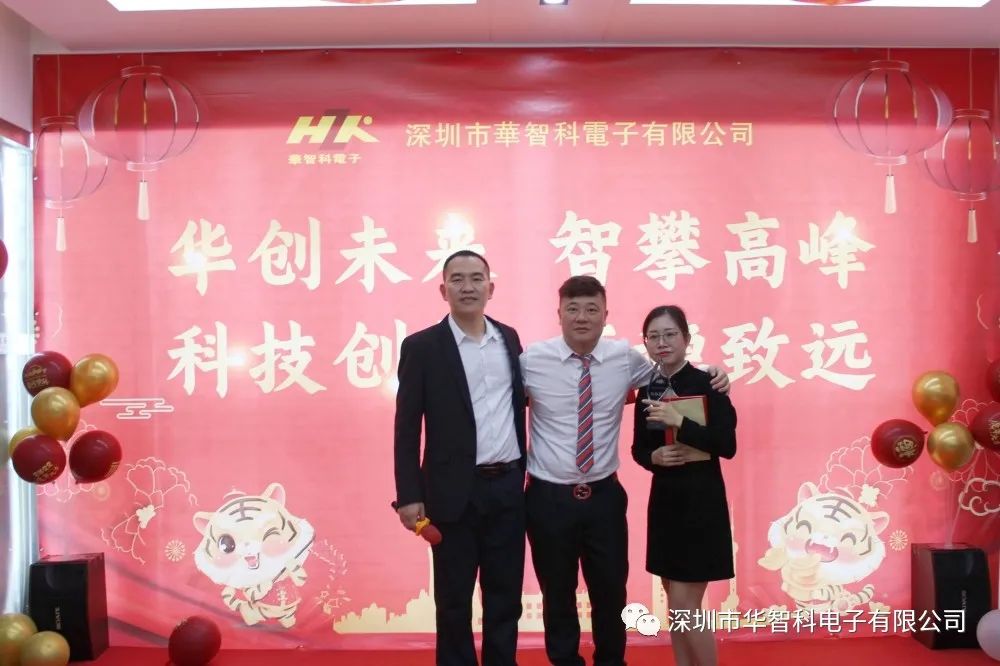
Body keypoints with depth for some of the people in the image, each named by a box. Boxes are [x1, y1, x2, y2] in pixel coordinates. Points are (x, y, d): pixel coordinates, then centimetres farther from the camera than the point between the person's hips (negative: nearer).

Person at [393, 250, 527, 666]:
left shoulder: (509, 338, 8)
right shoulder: (422, 347, -6)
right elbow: (407, 428, -6)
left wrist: (526, 469, 10)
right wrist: (409, 495, -10)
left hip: (509, 487, 4)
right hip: (455, 492, -4)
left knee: (506, 594, 14)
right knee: (453, 599, 10)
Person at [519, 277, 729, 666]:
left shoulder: (626, 357, -2)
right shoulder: (532, 359, -9)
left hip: (604, 495, 2)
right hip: (548, 497, -1)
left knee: (611, 592, 15)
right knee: (557, 595, 15)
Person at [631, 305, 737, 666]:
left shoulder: (707, 384, -11)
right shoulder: (647, 390, 5)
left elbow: (727, 445, -18)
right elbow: (638, 448, 12)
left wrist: (679, 421, -28)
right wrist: (655, 457, -10)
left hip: (701, 500, -6)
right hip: (664, 499, 6)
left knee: (685, 604, -3)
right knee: (676, 603, 14)